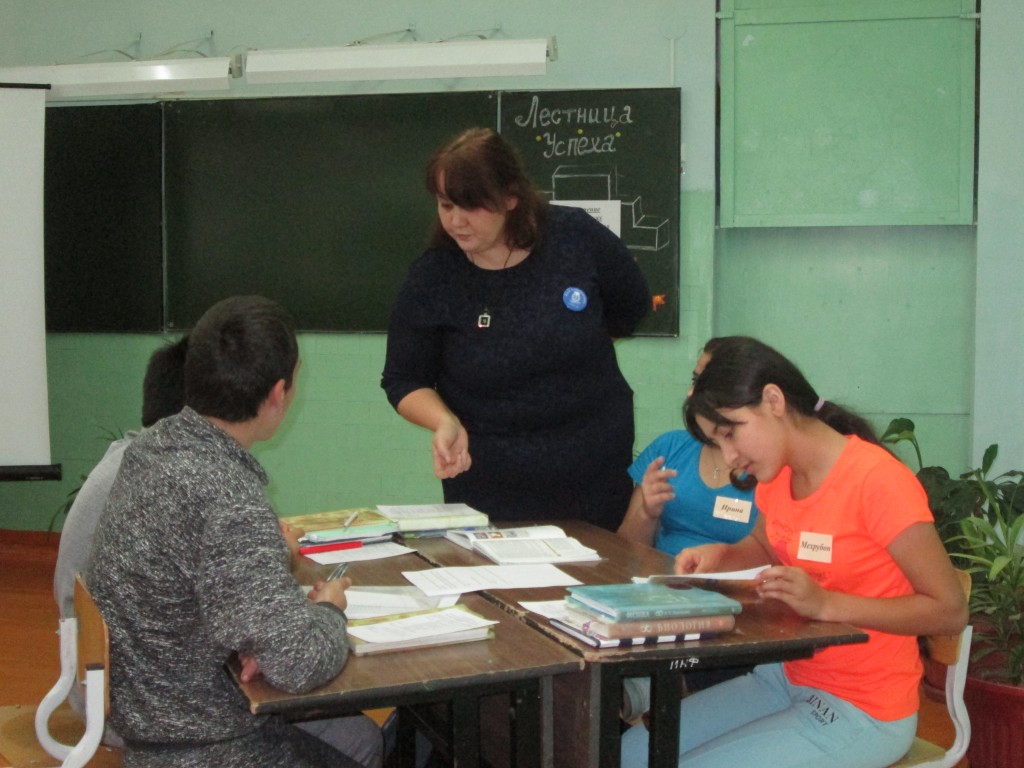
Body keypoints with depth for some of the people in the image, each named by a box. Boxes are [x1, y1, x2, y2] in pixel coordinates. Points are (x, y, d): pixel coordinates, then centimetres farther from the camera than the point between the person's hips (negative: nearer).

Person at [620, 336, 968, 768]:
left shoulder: (877, 480, -22)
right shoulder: (778, 476, 1)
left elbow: (950, 611, -19)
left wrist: (825, 603, -28)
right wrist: (719, 556, 0)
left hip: (859, 712, -7)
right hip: (786, 678, 7)